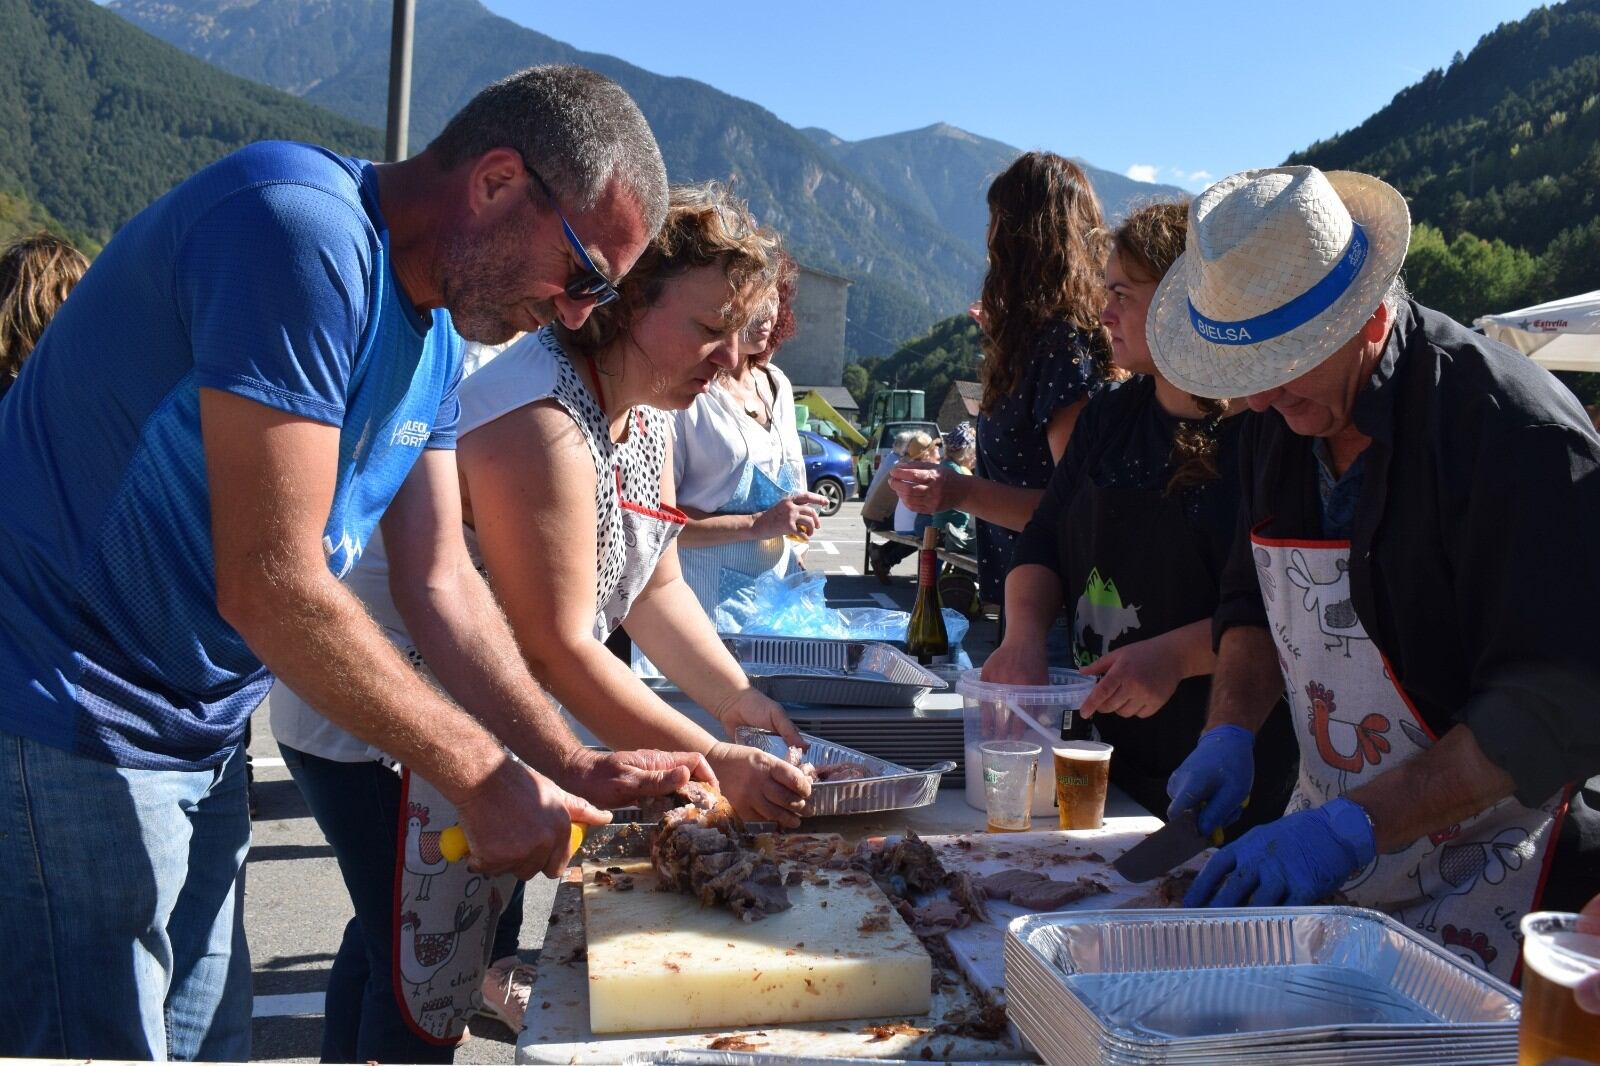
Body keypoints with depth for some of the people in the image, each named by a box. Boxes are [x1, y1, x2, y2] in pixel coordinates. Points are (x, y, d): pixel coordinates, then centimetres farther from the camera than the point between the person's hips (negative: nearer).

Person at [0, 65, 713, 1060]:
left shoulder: (435, 341, 6)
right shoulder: (303, 230, -23)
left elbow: (443, 585, 9)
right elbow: (270, 588, -26)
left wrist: (574, 769, 0)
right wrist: (486, 781, -17)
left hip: (200, 738, 9)